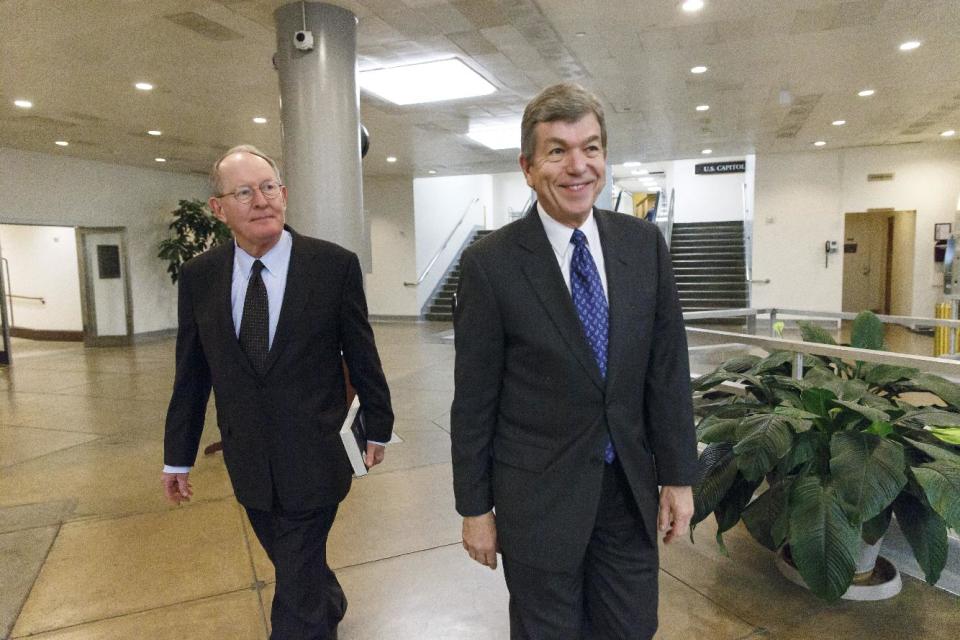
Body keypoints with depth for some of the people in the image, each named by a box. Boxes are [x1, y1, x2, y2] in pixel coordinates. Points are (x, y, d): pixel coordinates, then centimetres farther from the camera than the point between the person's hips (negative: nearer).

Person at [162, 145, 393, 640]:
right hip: (248, 463, 4)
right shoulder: (199, 276, -2)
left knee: (297, 586, 3)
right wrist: (177, 456, 10)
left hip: (313, 460, -4)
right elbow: (190, 375, 5)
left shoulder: (335, 265, -12)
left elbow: (361, 353, -3)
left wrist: (377, 426, 5)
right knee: (295, 563, 23)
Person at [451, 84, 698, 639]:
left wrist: (679, 475, 2)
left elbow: (669, 368, 1)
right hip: (538, 495, -3)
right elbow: (474, 399, -9)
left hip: (631, 485, 4)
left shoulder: (645, 244, -3)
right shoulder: (490, 264, -14)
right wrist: (475, 508, -3)